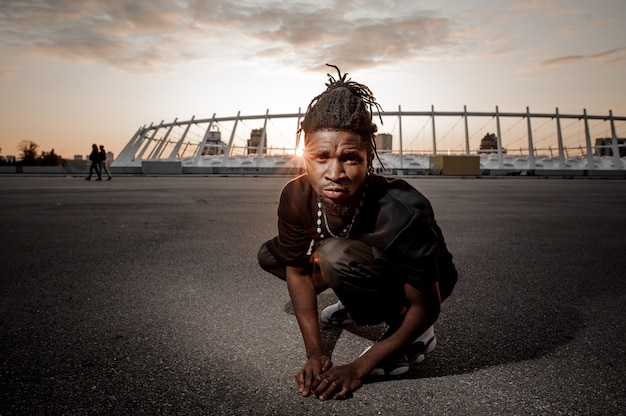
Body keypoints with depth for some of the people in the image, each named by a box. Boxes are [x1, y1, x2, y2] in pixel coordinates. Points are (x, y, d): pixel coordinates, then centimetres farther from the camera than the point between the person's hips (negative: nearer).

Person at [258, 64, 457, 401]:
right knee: (270, 255, -4)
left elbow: (426, 308, -26)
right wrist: (314, 353, -14)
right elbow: (297, 270, -8)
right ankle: (361, 306, 13)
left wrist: (358, 369, -24)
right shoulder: (296, 197, -24)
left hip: (417, 284, -5)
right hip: (359, 270, 6)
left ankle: (417, 337, -8)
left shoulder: (401, 213, -38)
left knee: (336, 255, -35)